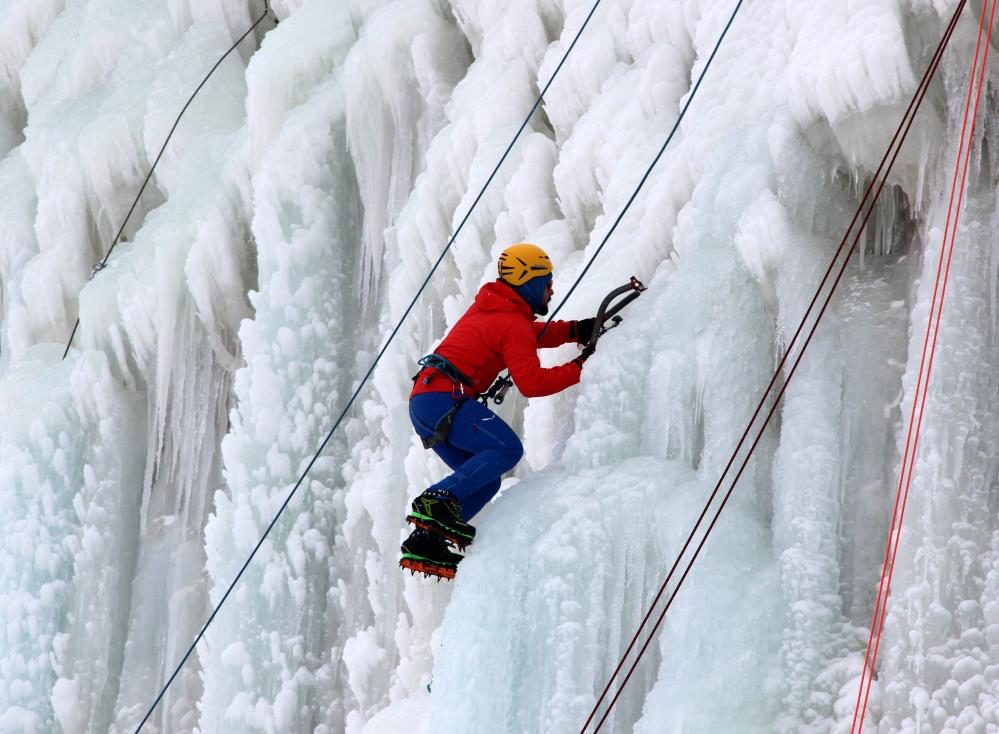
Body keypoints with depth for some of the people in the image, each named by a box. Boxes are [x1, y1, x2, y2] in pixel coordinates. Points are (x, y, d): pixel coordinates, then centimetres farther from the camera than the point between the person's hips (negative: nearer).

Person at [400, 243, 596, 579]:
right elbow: (531, 383, -17)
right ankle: (438, 501, -26)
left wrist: (577, 330, 22)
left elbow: (535, 333, 35)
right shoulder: (514, 325, -8)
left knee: (485, 478, 9)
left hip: (422, 400, 10)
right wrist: (579, 368, -9)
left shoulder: (491, 306, 21)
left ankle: (425, 544, 0)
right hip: (443, 397, -10)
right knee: (507, 448, -19)